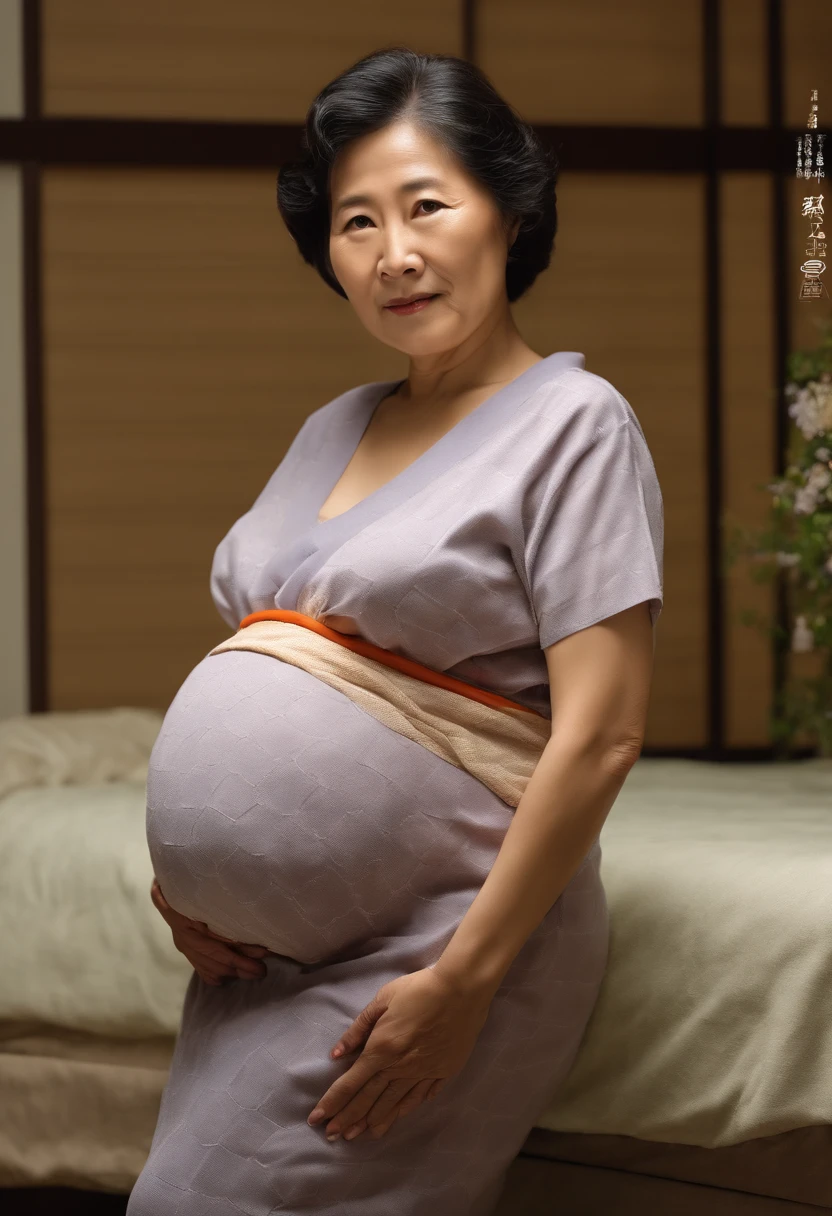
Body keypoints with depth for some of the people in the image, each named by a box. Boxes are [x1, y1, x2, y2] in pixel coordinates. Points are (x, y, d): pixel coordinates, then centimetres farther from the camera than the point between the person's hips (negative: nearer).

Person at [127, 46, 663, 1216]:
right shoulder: (334, 430, 14)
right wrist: (179, 865, 5)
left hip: (443, 939, -7)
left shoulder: (572, 423, -9)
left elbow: (599, 738, -15)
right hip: (264, 948, 7)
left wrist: (462, 985, -19)